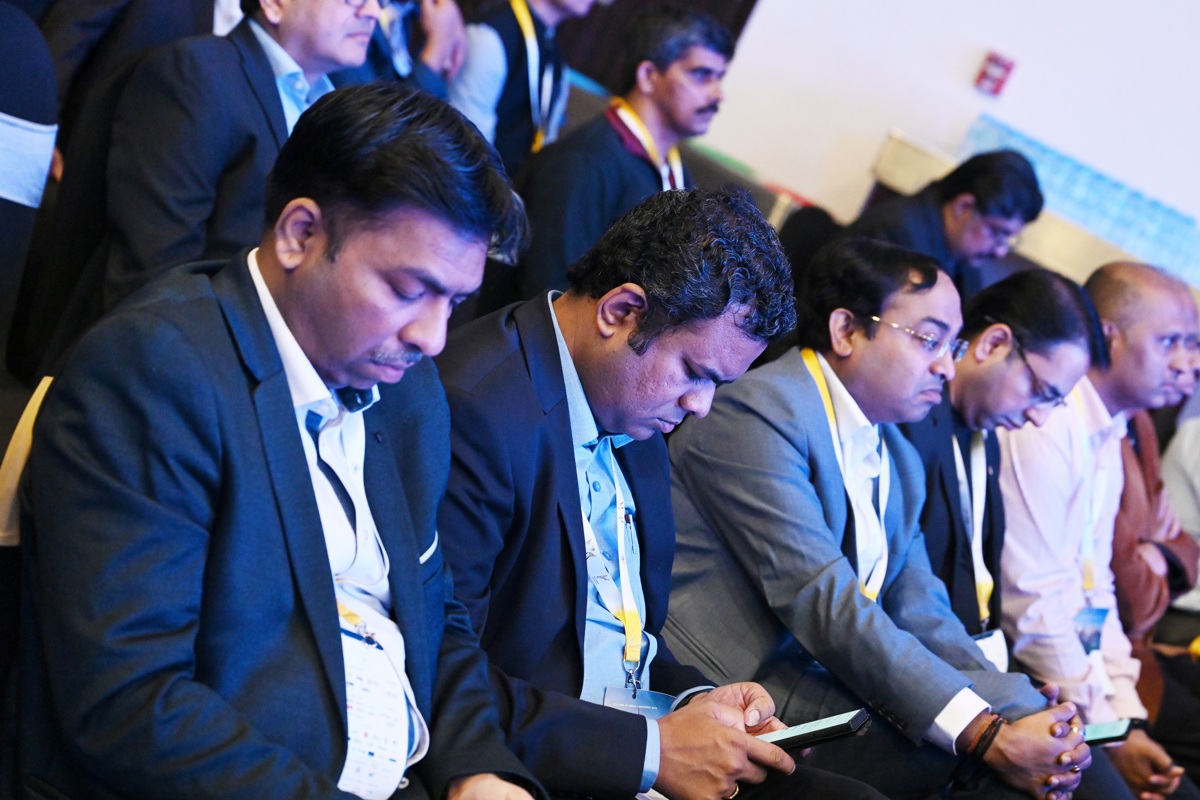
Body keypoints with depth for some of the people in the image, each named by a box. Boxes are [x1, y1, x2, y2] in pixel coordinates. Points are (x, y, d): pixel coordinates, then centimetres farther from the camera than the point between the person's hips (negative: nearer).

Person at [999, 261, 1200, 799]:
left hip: (1077, 660, 9)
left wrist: (1127, 716, 3)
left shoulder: (1109, 437, 13)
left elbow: (1095, 589, 14)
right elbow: (1035, 605, -18)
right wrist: (1112, 733, -13)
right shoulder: (1046, 427, -16)